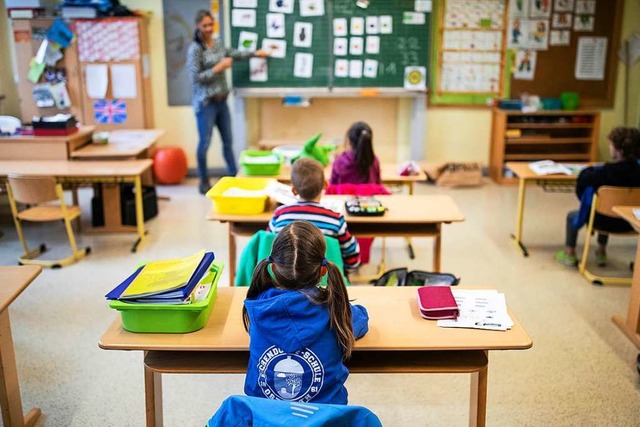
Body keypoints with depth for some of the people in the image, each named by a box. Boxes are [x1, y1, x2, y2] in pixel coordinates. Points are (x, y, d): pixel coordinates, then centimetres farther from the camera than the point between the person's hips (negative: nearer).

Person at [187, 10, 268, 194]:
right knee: (205, 142, 1)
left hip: (221, 101, 7)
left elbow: (233, 53, 28)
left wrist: (255, 53, 31)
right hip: (205, 103, -7)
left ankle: (233, 175, 21)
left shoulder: (217, 44, 9)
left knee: (228, 140, 11)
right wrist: (218, 68, -16)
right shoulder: (195, 49, -11)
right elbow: (195, 78, -16)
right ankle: (204, 181, 13)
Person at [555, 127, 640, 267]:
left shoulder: (607, 171, -27)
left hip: (610, 222, -5)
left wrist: (593, 169, 7)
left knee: (572, 216, 22)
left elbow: (583, 177, -13)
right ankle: (601, 252, 48)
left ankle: (569, 254, 32)